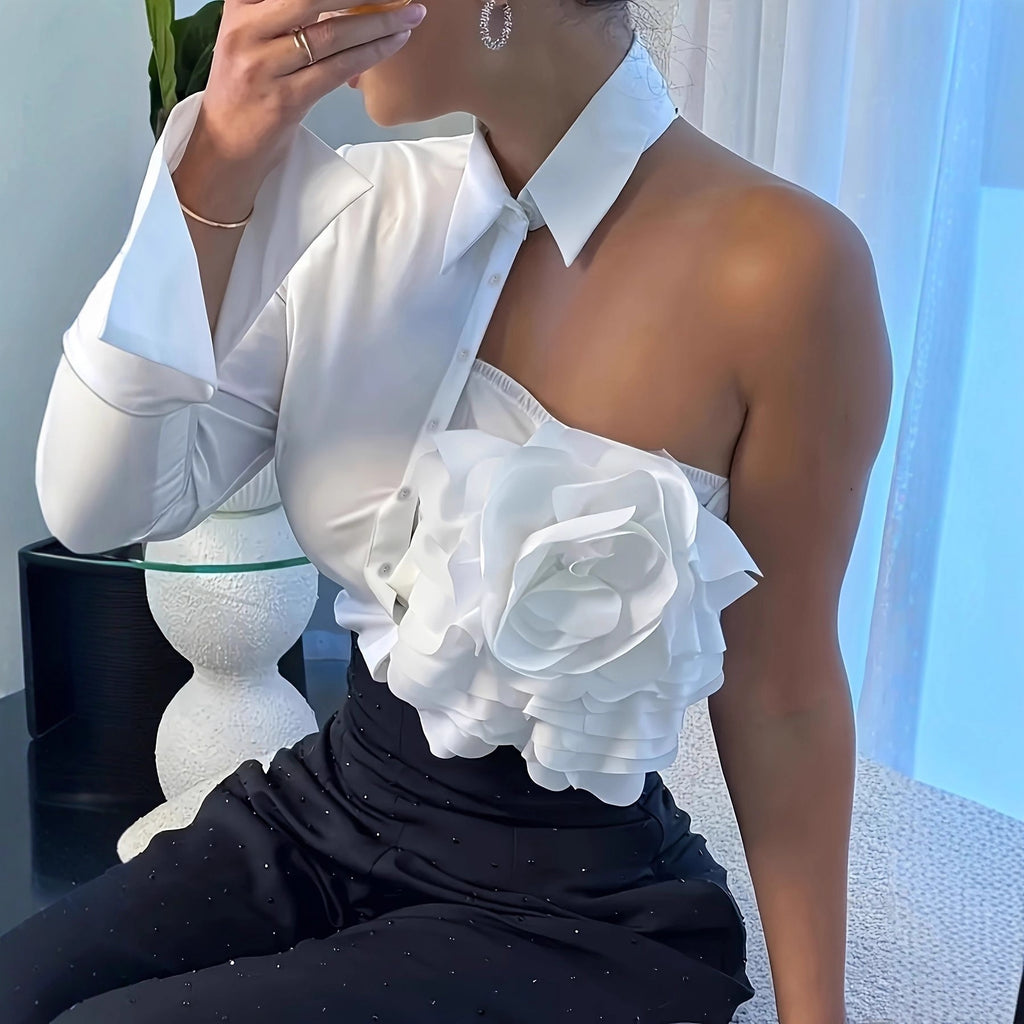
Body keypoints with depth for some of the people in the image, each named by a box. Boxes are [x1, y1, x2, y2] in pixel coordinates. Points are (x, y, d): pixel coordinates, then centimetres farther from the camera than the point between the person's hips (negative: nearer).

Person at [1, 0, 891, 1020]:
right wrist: (216, 169, -19)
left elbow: (780, 701, -11)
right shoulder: (355, 215, -3)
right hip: (320, 817, 5)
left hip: (572, 906, -4)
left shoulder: (778, 267, -19)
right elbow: (99, 507, -9)